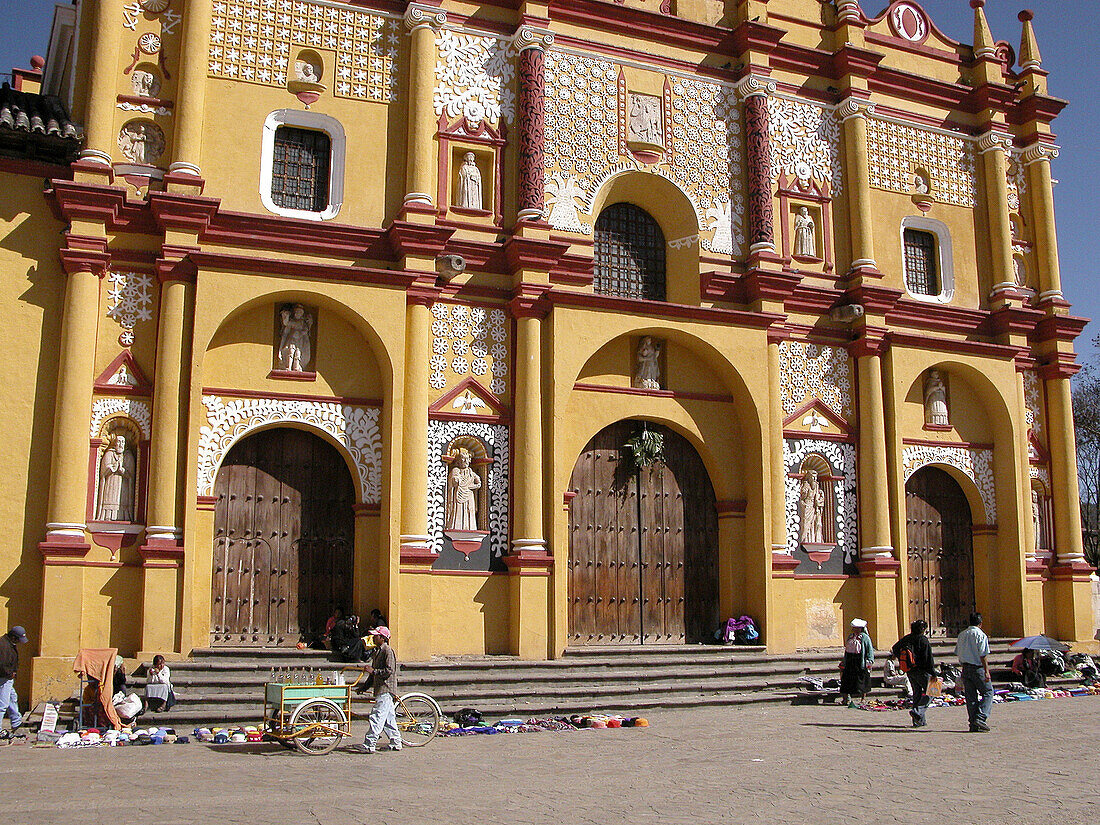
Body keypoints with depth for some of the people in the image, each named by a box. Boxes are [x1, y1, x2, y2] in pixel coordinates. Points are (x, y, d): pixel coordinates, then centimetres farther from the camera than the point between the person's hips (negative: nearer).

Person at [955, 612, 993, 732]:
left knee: (971, 696, 8)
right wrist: (987, 672, -14)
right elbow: (983, 655, -14)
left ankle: (973, 725, 8)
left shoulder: (961, 635, 11)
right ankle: (980, 718, -11)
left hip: (965, 668, 6)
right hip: (977, 668, -6)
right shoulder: (981, 635, -9)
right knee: (988, 693, 4)